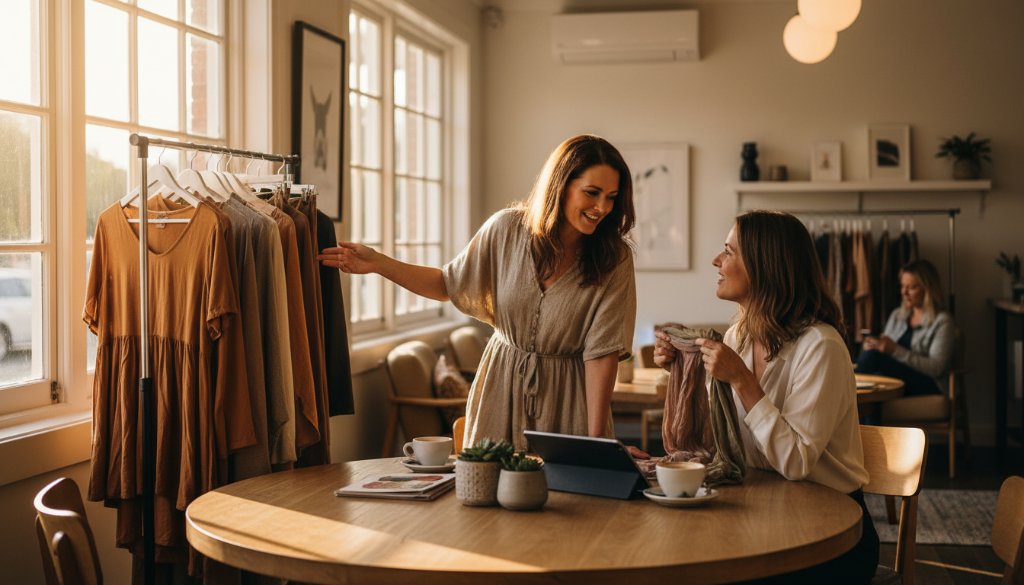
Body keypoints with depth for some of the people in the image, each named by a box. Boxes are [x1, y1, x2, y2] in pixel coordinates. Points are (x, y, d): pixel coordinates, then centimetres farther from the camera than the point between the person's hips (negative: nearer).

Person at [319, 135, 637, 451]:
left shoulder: (615, 259, -14)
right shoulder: (507, 229, -9)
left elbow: (602, 353, -16)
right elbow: (449, 284, 6)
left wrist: (596, 441, -19)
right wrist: (377, 263, -3)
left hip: (566, 400, -2)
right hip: (501, 387, 2)